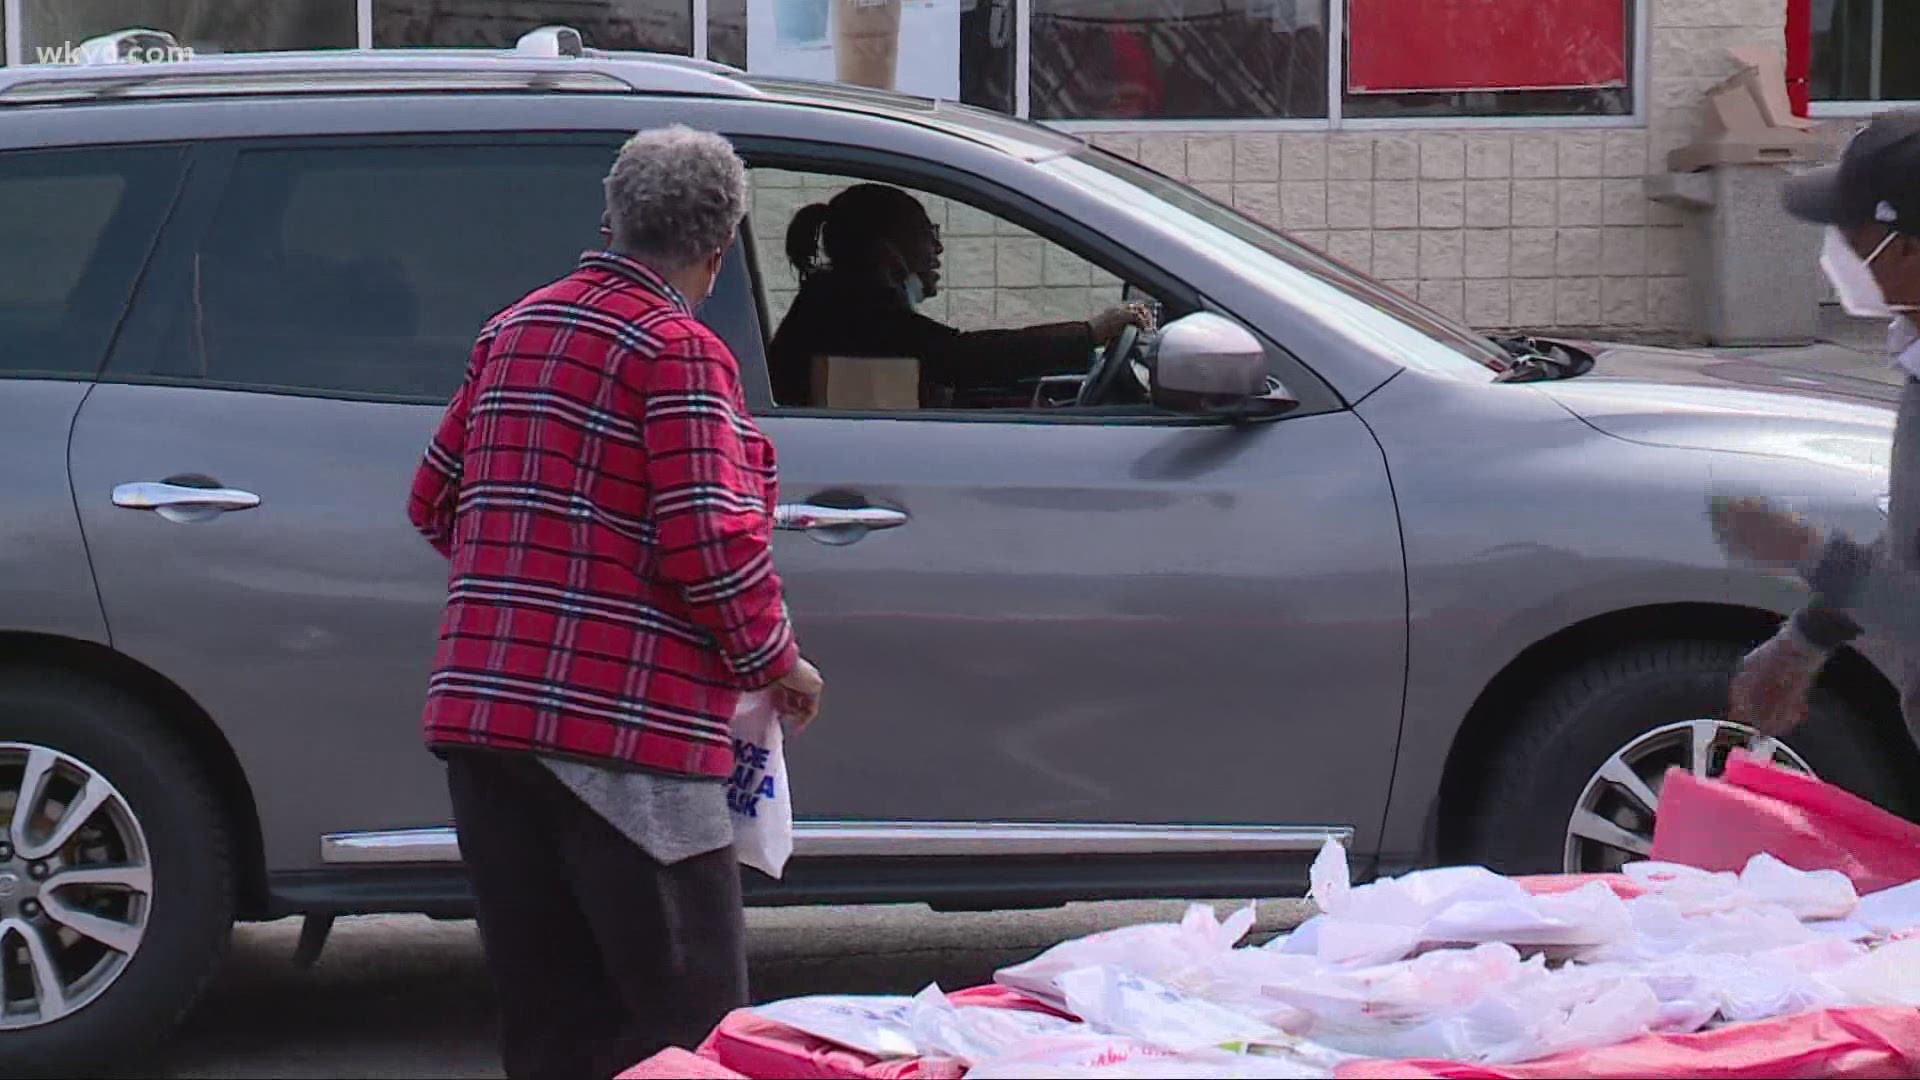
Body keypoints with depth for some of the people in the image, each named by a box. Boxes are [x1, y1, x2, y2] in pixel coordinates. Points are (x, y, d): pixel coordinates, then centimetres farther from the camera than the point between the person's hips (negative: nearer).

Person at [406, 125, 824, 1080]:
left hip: (477, 710, 8)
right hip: (623, 727, -8)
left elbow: (434, 501, 22)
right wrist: (777, 661, 0)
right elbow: (711, 542, -15)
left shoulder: (512, 330, 15)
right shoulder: (677, 352, -8)